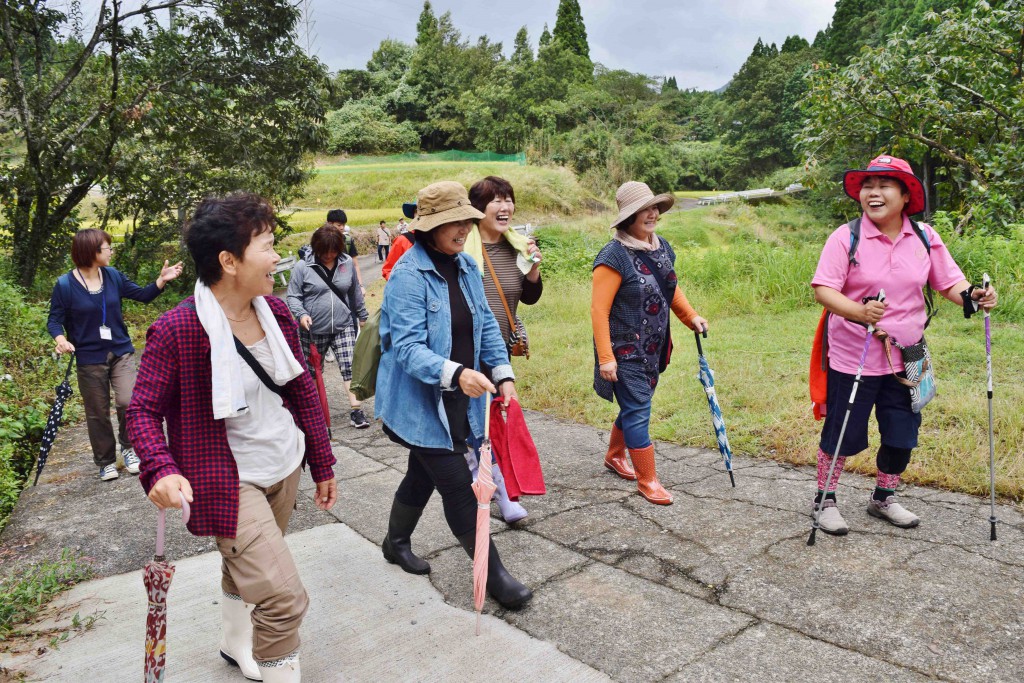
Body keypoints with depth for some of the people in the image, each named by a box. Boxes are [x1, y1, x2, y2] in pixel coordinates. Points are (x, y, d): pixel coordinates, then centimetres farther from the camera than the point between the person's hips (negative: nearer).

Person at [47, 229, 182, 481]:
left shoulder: (113, 276, -2)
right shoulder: (65, 285, -12)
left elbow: (142, 295, 5)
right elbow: (54, 320, -5)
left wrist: (162, 280, -11)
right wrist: (60, 338, -25)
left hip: (121, 352, 2)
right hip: (89, 359, -2)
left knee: (128, 402, -13)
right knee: (97, 413, 9)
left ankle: (128, 446, 15)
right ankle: (106, 461, 27)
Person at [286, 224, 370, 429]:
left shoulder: (347, 263, 2)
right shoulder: (303, 267, -8)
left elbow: (355, 293, 13)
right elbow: (293, 296, -4)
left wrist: (362, 316, 20)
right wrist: (301, 314, -22)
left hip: (343, 326, 1)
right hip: (313, 329, -1)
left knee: (350, 366, -8)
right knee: (313, 371, 13)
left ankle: (356, 410, -5)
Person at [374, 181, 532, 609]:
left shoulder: (466, 267, 4)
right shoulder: (408, 276, -20)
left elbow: (485, 324, 12)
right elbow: (408, 348, -26)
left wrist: (503, 374, 2)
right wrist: (456, 373, -41)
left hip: (458, 399, 8)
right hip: (421, 401, -8)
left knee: (424, 474, 22)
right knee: (458, 486, -3)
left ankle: (396, 543, 46)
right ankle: (493, 576, 11)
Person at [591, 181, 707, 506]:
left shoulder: (662, 247, 6)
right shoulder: (614, 256, -19)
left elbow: (671, 289, 22)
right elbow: (599, 311, -20)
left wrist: (691, 316, 7)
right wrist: (605, 357, -22)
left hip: (653, 348, 8)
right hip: (625, 352, -8)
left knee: (635, 406, 20)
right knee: (638, 411, -3)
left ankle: (615, 456, 43)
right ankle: (647, 480, 10)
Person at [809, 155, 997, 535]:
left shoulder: (925, 238, 2)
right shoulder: (846, 237, -11)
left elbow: (950, 282, 5)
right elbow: (823, 290, -18)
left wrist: (972, 296, -18)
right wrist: (860, 312, -36)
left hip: (905, 360, 4)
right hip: (853, 358, -4)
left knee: (902, 438, 13)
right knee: (843, 436, 6)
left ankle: (883, 499, 37)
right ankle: (825, 500, 27)